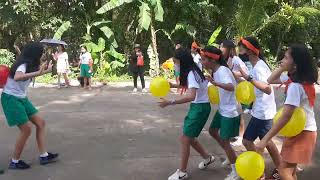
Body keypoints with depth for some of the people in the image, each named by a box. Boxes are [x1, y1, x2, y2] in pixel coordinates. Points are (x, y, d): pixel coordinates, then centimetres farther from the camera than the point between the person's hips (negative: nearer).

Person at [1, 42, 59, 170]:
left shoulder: (29, 65, 4)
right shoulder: (23, 65, -22)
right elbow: (17, 77, -44)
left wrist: (44, 70, 21)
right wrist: (38, 73, -51)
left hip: (21, 98, 9)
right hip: (11, 99, -9)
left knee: (40, 123, 6)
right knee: (26, 129, -10)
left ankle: (44, 156, 10)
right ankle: (15, 162, 5)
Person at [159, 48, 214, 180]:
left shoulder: (191, 74, -24)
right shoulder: (193, 71, 6)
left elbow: (191, 96, -37)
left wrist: (170, 103, -40)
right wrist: (174, 85, 14)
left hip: (200, 108, -9)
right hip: (197, 106, 9)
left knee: (185, 139, -5)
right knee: (189, 137, 16)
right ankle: (207, 158, 35)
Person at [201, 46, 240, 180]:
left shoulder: (222, 70, -25)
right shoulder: (215, 71, 2)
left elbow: (231, 87, -44)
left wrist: (216, 83, -56)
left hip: (230, 112, -10)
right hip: (222, 109, 10)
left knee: (224, 141, -1)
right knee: (212, 130, 22)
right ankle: (230, 156, 39)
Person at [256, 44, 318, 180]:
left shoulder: (295, 86, -27)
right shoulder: (294, 78, 1)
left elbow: (286, 116, -32)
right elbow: (270, 80, 14)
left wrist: (265, 139, -33)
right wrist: (283, 68, -2)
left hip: (302, 132, -10)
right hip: (299, 129, 10)